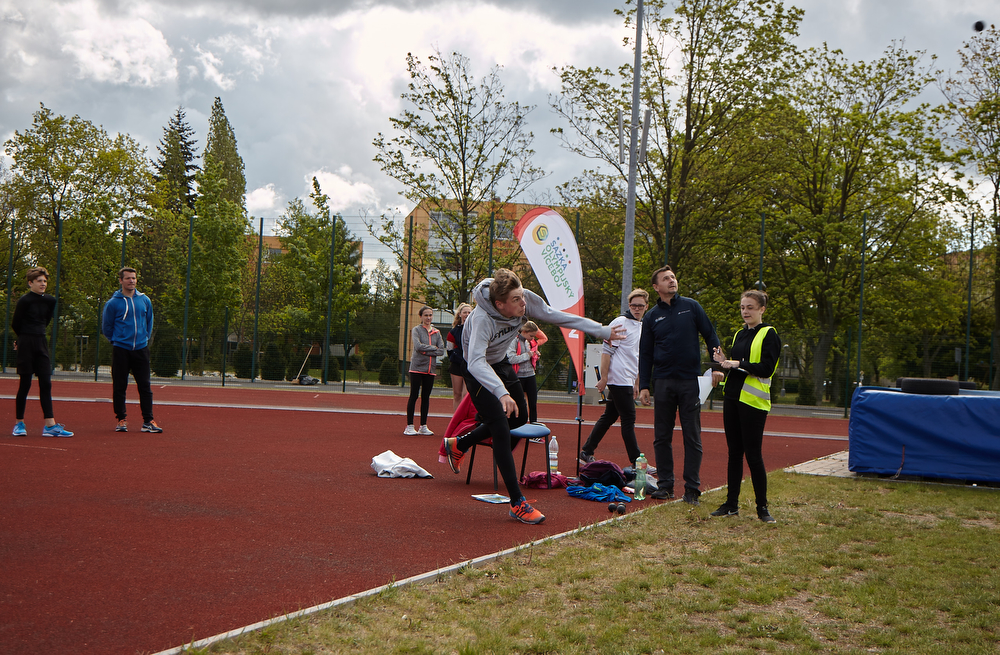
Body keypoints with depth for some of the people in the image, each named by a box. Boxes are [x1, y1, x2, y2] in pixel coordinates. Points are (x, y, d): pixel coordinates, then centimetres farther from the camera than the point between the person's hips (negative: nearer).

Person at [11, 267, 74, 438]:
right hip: (26, 345, -5)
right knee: (25, 384, 0)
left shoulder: (50, 301, 7)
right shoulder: (24, 301, -9)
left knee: (46, 383, 0)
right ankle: (19, 424, 11)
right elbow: (15, 324, 0)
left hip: (41, 343, 5)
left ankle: (50, 425, -2)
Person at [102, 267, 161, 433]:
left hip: (141, 350, 2)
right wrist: (117, 340, 9)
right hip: (120, 351, -2)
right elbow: (106, 327, 7)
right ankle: (121, 420, 11)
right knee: (119, 387, 2)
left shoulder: (145, 300, 7)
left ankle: (148, 421, 3)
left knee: (145, 386, 0)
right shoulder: (113, 303, -2)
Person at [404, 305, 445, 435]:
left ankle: (423, 426, 13)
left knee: (426, 397, 7)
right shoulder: (416, 330, 1)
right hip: (417, 367, -4)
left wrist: (426, 351, -10)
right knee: (414, 396, -5)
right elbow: (418, 346, -16)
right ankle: (409, 426, -2)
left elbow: (441, 351, 1)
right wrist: (434, 348, -7)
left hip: (430, 369, 4)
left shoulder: (436, 332, 12)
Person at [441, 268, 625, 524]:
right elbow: (476, 361, -50)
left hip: (501, 364, 8)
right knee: (501, 431, -15)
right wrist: (501, 392, -65)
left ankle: (458, 444, 36)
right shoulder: (482, 319, -39)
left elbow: (557, 316, -11)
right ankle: (517, 503, -9)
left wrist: (604, 332, -10)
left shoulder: (526, 299, -22)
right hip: (479, 372, -8)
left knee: (519, 418, 20)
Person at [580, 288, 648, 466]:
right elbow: (606, 351, -12)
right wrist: (603, 377, -16)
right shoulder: (620, 323, -9)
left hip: (627, 381, 8)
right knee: (628, 419, -6)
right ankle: (636, 462, -3)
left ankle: (587, 451, 18)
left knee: (609, 417, 11)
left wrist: (636, 383, 21)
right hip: (618, 379, -8)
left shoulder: (643, 327, 16)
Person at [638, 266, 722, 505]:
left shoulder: (691, 307, 5)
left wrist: (717, 366, -5)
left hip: (690, 380, -2)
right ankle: (665, 485, 12)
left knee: (692, 437, 0)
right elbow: (645, 354, 10)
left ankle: (692, 488, 5)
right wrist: (644, 386, 3)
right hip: (663, 382, 2)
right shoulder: (651, 317, 8)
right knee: (662, 437, 4)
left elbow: (711, 337, 6)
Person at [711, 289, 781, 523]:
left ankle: (762, 506, 5)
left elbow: (767, 368, -15)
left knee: (752, 454, -5)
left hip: (753, 400, -7)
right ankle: (732, 504, 16)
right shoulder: (739, 334, 16)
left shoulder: (769, 335, -6)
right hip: (732, 398, 7)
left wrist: (738, 364, -18)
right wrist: (725, 362, 2)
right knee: (734, 452, 10)